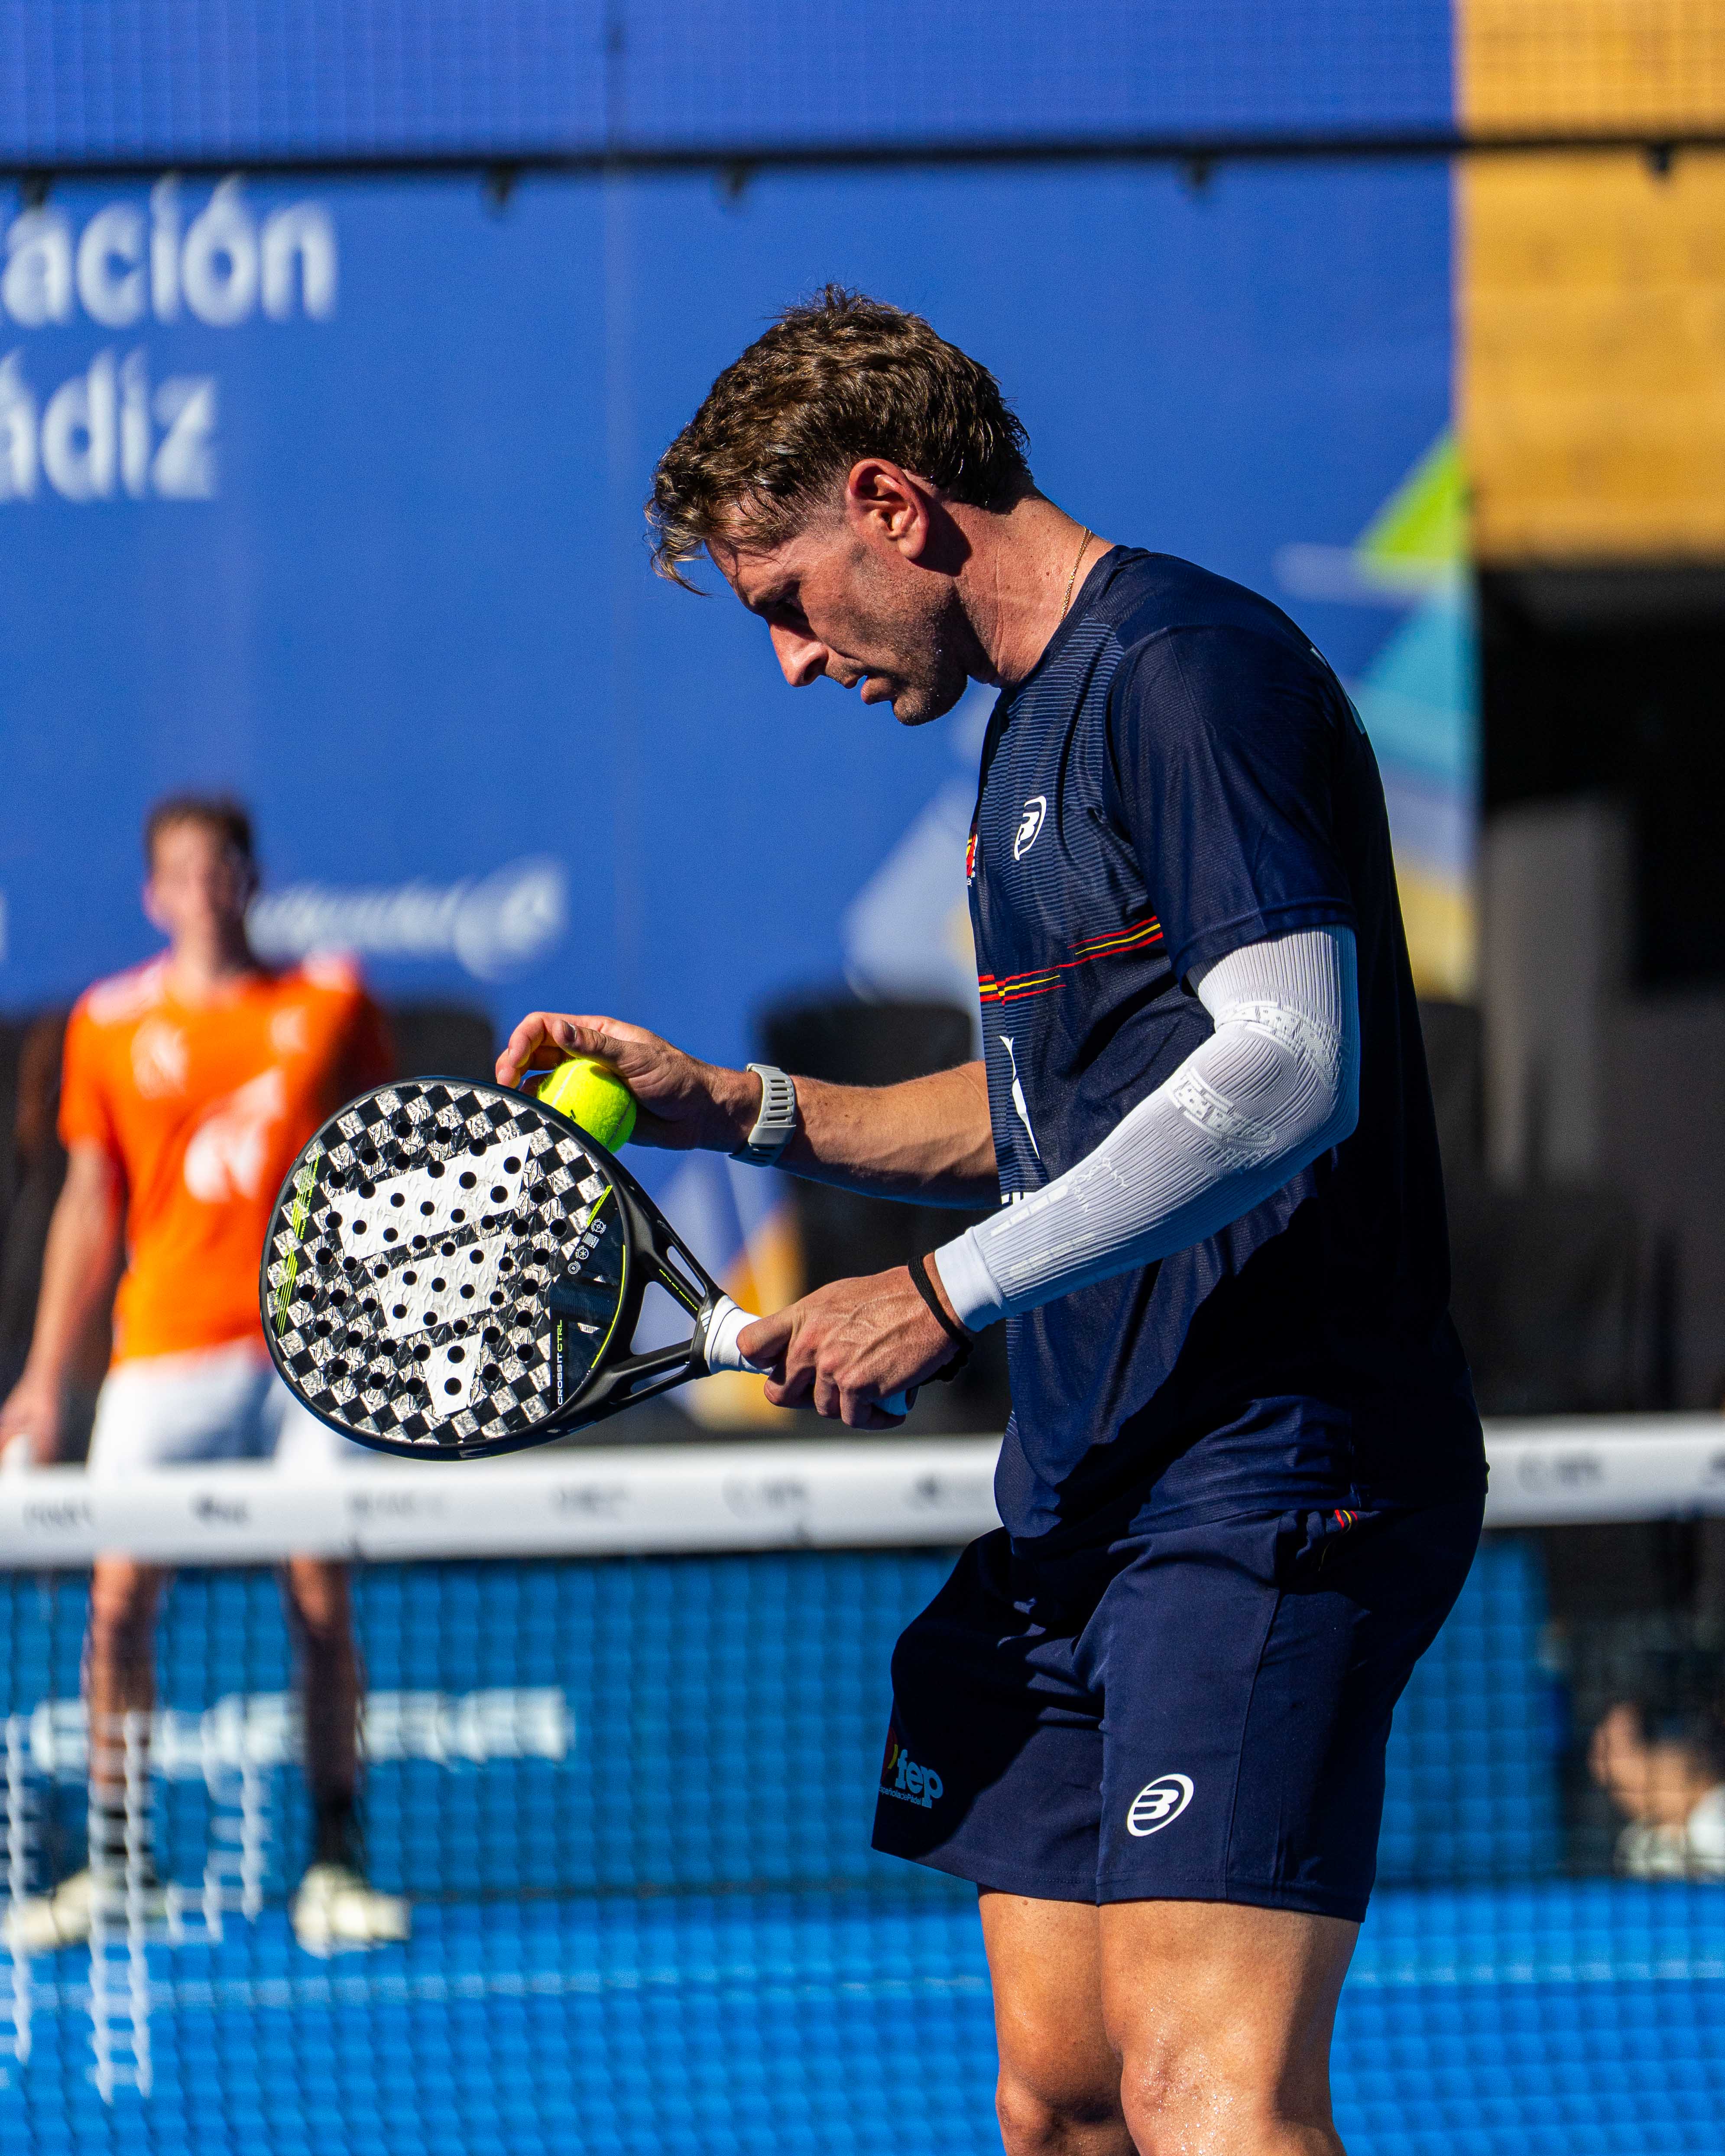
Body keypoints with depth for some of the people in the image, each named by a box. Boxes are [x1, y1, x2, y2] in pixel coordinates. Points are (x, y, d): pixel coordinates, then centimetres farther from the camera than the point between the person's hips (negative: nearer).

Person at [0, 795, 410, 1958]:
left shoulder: (331, 1004, 8)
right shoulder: (111, 1026, 9)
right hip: (164, 1351, 1)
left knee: (323, 1600, -5)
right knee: (120, 1602, -5)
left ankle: (336, 1865, 1)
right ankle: (112, 1863, 4)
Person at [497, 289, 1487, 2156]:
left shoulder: (1194, 671, -11)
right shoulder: (1031, 723, 21)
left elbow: (1284, 1075, -21)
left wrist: (944, 1293, -19)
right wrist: (737, 1108, 19)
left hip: (1272, 1469, -10)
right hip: (1083, 1495, 10)